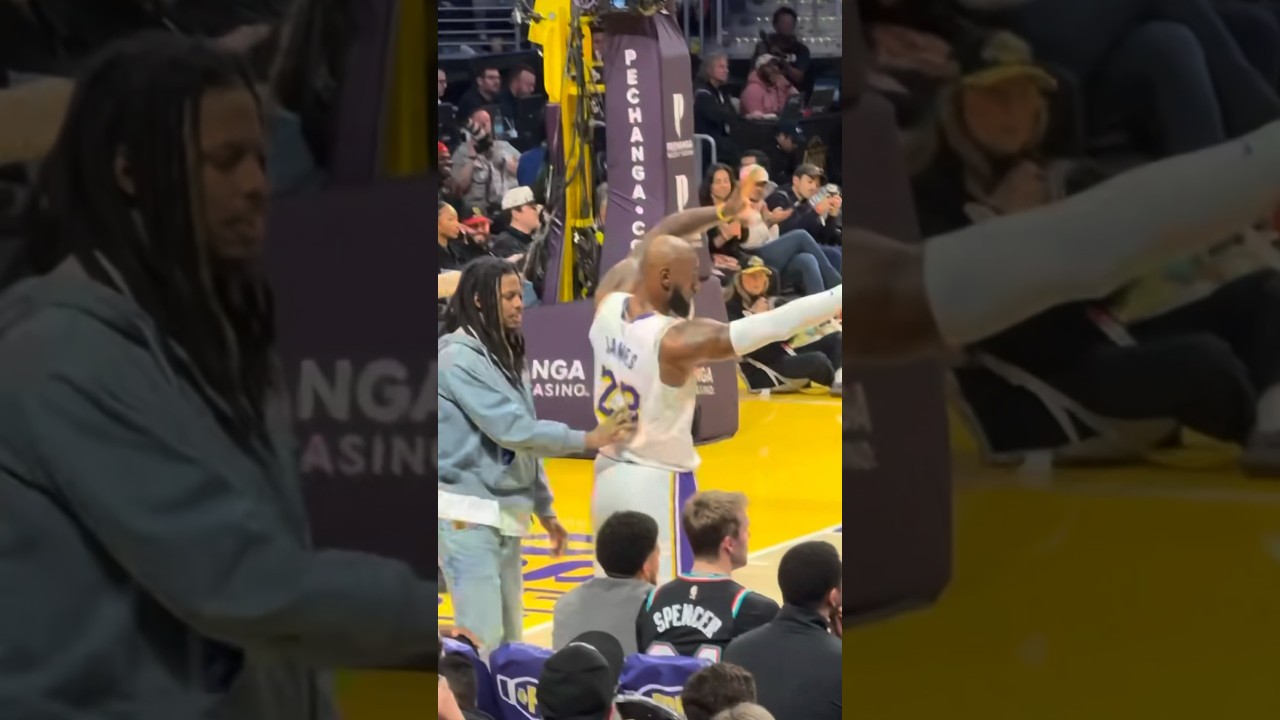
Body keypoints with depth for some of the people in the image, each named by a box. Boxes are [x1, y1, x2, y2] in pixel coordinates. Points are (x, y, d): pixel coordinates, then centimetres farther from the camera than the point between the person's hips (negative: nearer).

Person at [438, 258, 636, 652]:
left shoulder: (506, 355, 14)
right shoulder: (459, 357, -14)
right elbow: (510, 428, -20)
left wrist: (543, 508, 18)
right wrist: (589, 439, -19)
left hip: (507, 515, 9)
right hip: (468, 515, -9)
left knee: (509, 638, 9)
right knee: (482, 641, -12)